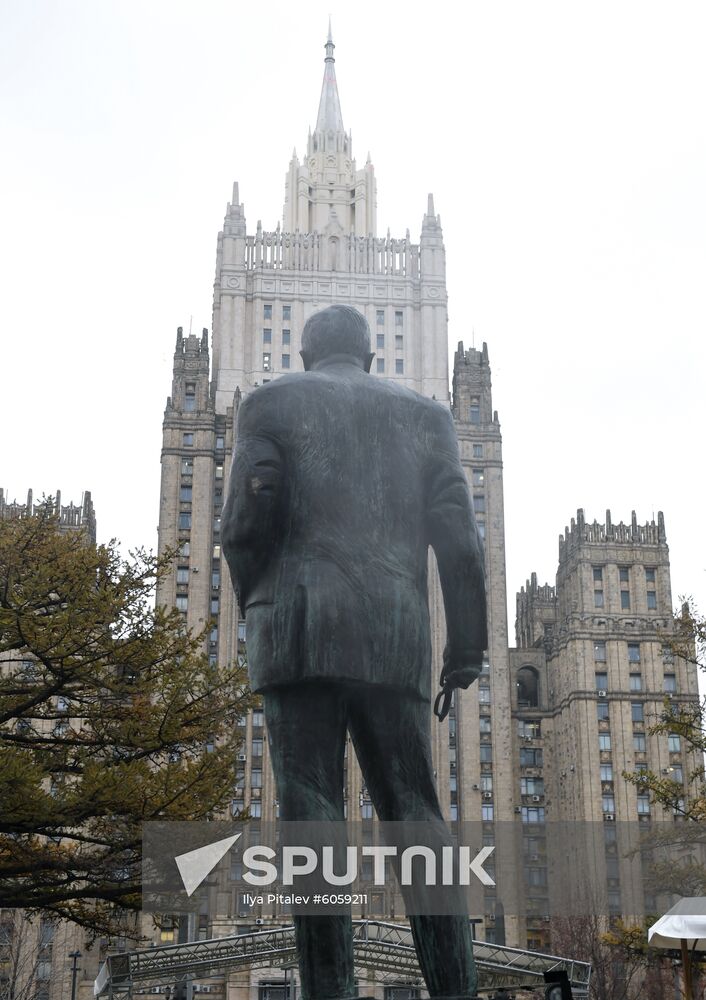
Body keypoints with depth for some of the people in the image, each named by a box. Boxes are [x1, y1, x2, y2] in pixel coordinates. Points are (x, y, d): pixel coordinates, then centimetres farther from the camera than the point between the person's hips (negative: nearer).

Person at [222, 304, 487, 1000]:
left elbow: (247, 519, -1)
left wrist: (254, 605, 16)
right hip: (396, 636, 2)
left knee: (312, 815, -5)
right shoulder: (422, 412, 19)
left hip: (301, 629, -2)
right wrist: (466, 645, 8)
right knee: (412, 812, 4)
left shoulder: (271, 402, 13)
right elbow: (457, 532, 8)